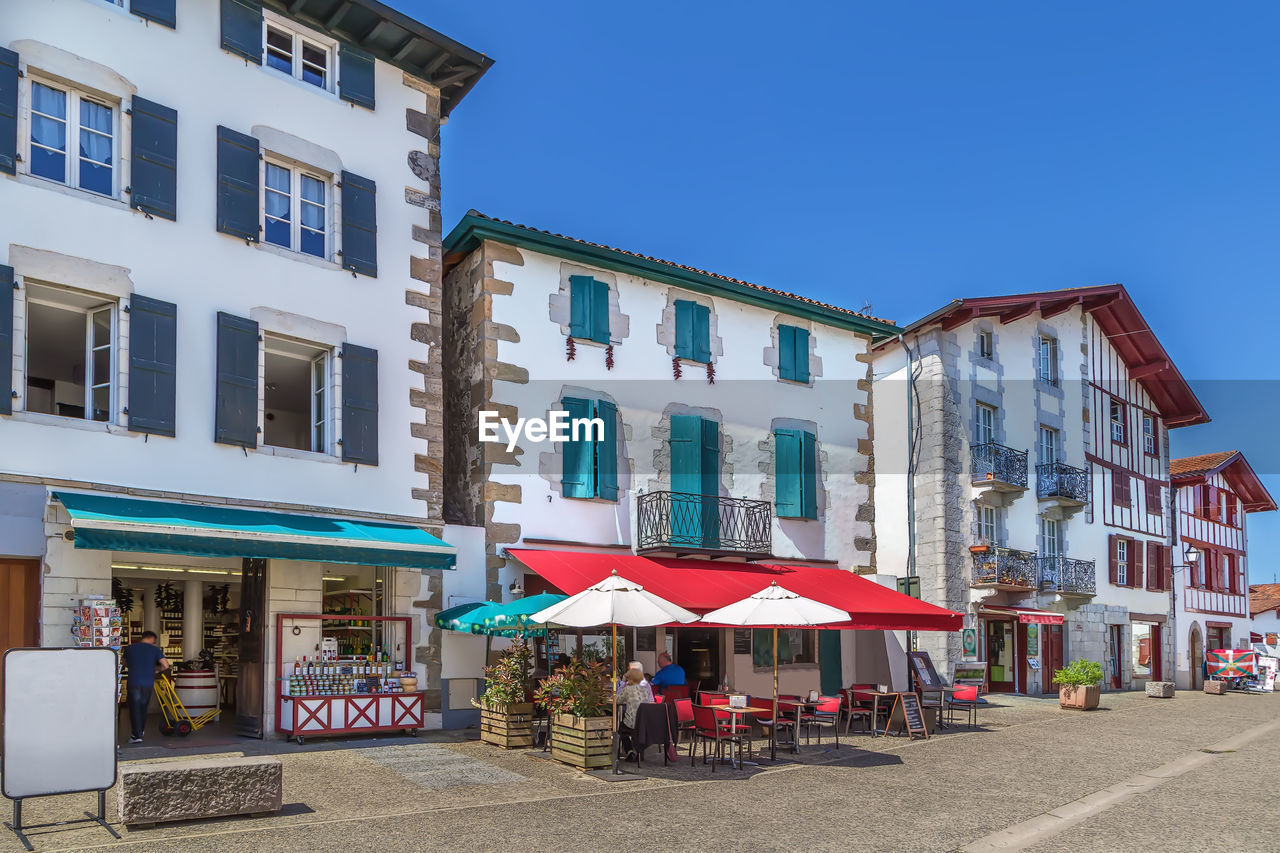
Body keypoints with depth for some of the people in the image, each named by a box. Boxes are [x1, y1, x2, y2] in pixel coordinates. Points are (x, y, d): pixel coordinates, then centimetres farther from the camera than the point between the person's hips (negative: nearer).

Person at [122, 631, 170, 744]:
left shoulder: (129, 648, 6)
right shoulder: (155, 649, 1)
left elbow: (125, 664, 21)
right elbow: (165, 666, -6)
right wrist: (156, 670, 14)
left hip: (134, 682, -1)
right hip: (148, 683, 1)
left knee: (135, 709, 2)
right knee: (143, 708, 16)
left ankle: (137, 735, -4)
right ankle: (140, 732, 26)